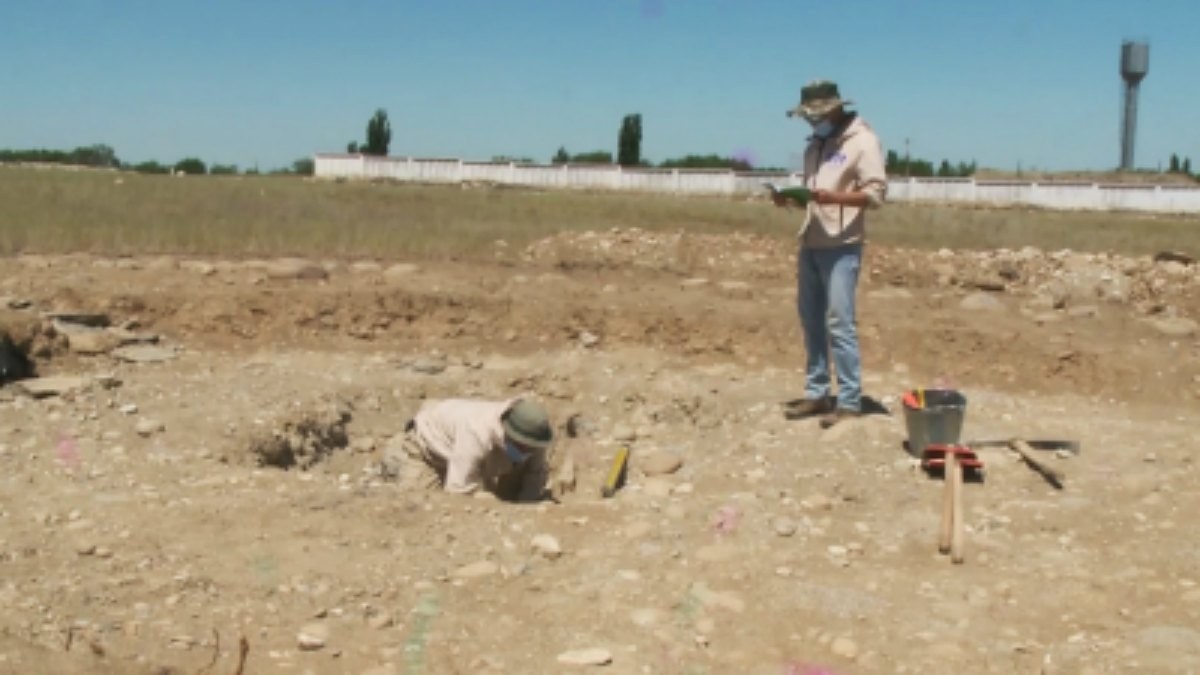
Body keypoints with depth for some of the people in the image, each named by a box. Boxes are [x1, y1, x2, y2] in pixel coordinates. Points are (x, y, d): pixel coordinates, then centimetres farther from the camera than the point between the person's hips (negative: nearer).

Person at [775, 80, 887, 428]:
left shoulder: (863, 141, -6)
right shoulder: (816, 144, 17)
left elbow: (876, 193, -14)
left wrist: (829, 196, -26)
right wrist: (792, 197, 3)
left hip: (842, 247, -8)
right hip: (810, 244, 8)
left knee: (839, 323, -9)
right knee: (811, 320, 11)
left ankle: (850, 401, -3)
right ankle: (817, 393, 19)